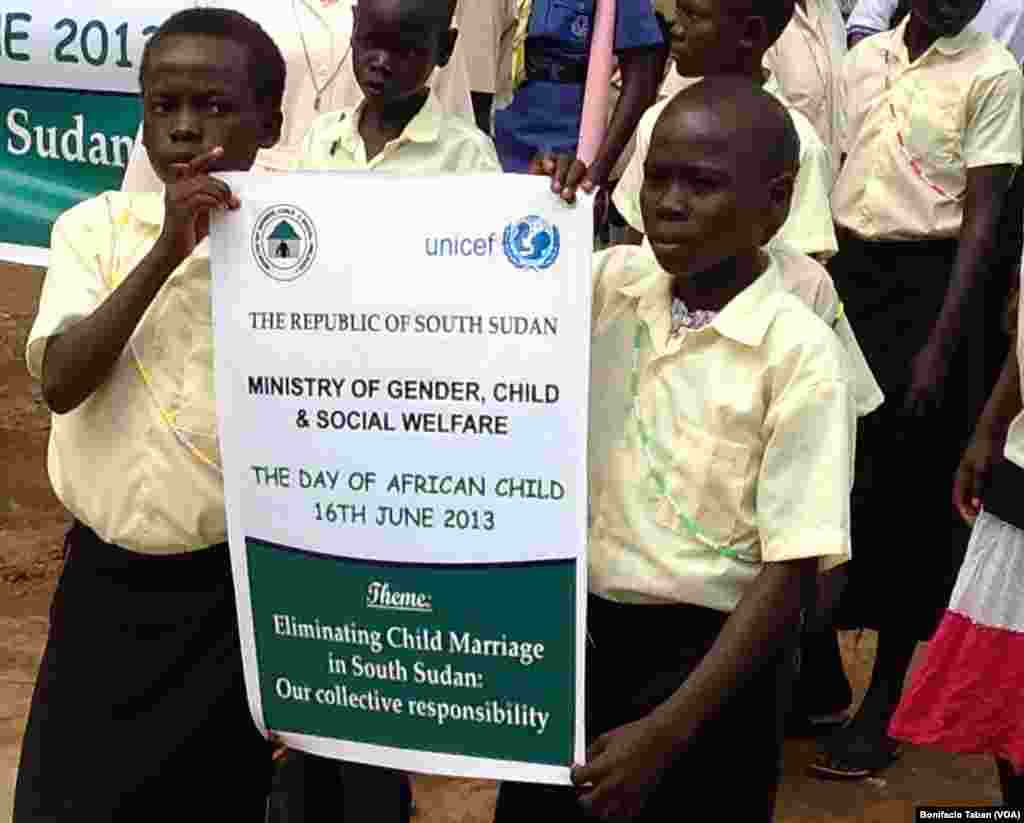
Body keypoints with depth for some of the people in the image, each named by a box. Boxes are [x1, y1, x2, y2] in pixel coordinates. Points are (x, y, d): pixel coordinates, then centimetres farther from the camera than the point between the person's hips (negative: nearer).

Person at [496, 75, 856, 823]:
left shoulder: (801, 355, -17)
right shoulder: (611, 283, -2)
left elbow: (790, 574, -17)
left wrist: (667, 731, -21)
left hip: (708, 653, -4)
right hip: (581, 629, 5)